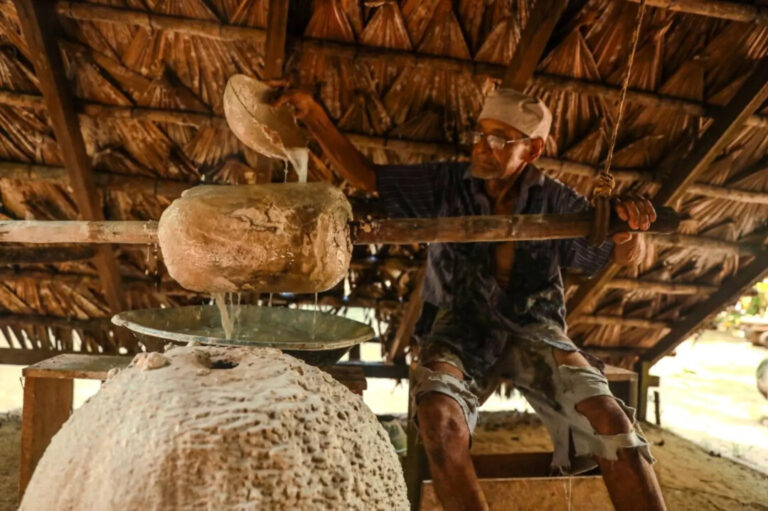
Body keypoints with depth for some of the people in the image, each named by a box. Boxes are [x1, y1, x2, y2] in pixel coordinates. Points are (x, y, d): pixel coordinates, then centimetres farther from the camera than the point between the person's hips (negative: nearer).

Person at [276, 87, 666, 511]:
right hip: (464, 326, 0)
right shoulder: (445, 184, 0)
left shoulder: (555, 201, -1)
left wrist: (628, 228, -20)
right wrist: (315, 117, -4)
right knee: (438, 412, -33)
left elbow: (625, 257, 5)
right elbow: (365, 176, 5)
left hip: (534, 328, 1)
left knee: (609, 417, -24)